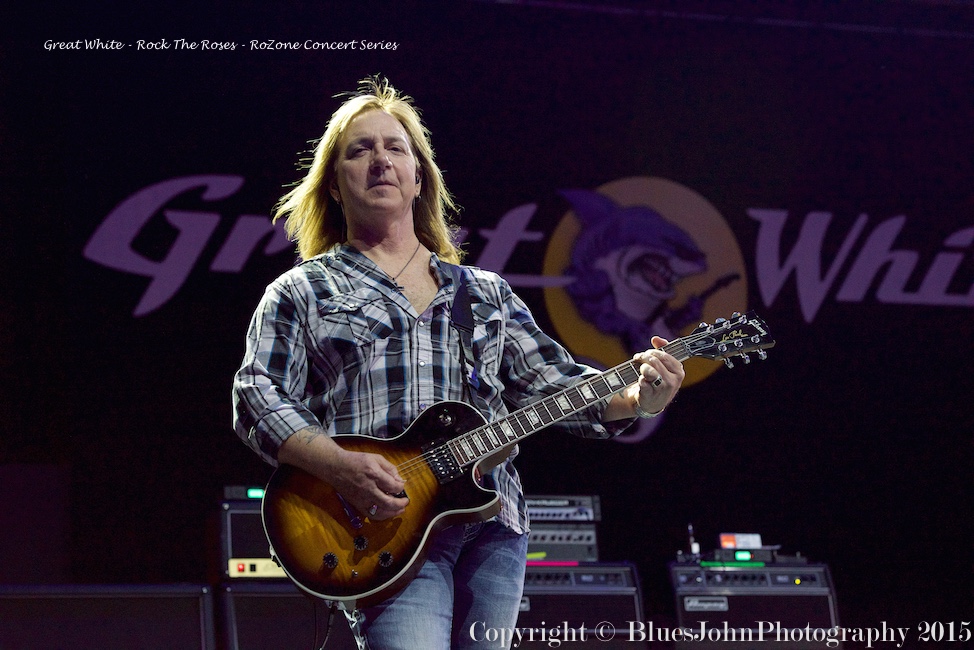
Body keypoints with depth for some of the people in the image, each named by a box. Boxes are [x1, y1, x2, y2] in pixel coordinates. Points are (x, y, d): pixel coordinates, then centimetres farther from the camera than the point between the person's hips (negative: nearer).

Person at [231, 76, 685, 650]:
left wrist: (637, 400, -2)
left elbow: (552, 384, 18)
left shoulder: (488, 294, 24)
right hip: (386, 526, -4)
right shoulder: (301, 294, 11)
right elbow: (258, 398, 0)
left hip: (494, 525, 4)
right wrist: (340, 466, -17)